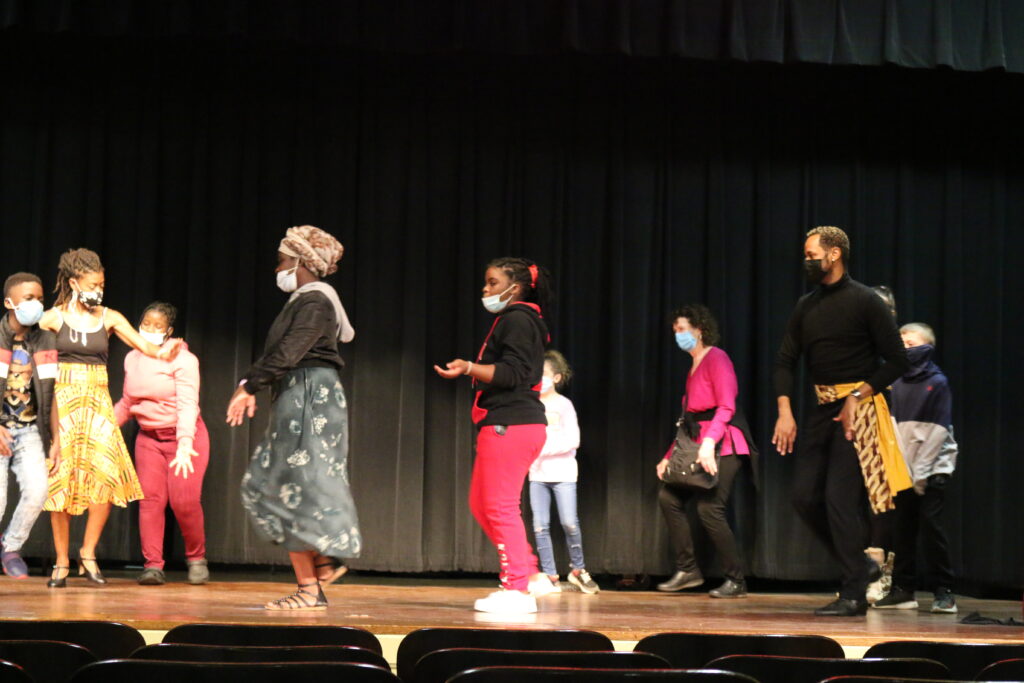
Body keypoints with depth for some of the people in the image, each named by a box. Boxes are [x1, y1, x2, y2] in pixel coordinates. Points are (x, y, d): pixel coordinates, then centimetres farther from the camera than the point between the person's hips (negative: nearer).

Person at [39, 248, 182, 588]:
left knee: (106, 476, -12)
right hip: (63, 402, -2)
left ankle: (88, 553, 3)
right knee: (60, 479, -2)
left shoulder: (109, 318, 6)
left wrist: (162, 352, -25)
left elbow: (145, 345, -4)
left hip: (97, 403, 2)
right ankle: (62, 562, 7)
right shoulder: (54, 317, 1)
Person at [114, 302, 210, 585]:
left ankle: (196, 558, 8)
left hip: (184, 436, -5)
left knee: (184, 500, -13)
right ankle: (153, 565, -8)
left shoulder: (182, 360, -13)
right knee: (150, 498, -8)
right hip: (148, 437, 5)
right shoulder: (132, 359, 6)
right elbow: (126, 403, 18)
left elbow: (187, 405, -23)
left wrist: (184, 445, -35)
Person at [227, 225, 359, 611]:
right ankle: (324, 562, 13)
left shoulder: (315, 302, -13)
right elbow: (276, 353, 21)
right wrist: (250, 385, 12)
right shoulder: (302, 301, 18)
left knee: (297, 490, -8)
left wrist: (250, 387, -22)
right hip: (294, 401, 10)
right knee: (265, 487, 12)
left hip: (310, 400, -10)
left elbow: (287, 353, -23)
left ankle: (310, 592, -4)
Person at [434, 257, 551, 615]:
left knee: (500, 506, -9)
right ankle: (526, 572, 18)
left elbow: (512, 373, -19)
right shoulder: (520, 320, 21)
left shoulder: (516, 320, -10)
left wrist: (470, 368, -28)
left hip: (509, 427, -11)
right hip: (504, 425, 11)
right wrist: (472, 370, 28)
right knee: (481, 505, 15)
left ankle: (517, 589, -6)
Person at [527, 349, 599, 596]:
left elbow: (572, 440, -10)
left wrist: (544, 448, -18)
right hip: (537, 474, 3)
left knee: (569, 523, -12)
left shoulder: (563, 405, -3)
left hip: (562, 472, -3)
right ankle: (549, 577, 5)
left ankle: (578, 569, 8)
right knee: (540, 526, -2)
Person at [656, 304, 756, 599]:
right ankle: (687, 570, 5)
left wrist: (708, 444, -29)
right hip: (699, 442, 9)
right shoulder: (693, 366, 20)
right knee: (668, 496, 0)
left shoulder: (716, 358, -7)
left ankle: (735, 581, -6)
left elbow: (726, 408, -18)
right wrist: (669, 457, 16)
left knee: (708, 507, -16)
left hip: (722, 444, -9)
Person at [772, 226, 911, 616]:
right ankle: (862, 566, 19)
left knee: (840, 498, -11)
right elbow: (785, 361, 11)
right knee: (804, 497, 2)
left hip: (858, 406, -7)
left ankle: (854, 596, -3)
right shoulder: (806, 306, 12)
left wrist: (857, 397, -14)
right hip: (823, 408, 7)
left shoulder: (864, 302, -6)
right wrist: (785, 412, -2)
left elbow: (896, 361, -7)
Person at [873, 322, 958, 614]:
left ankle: (944, 592, -3)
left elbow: (937, 431, -8)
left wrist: (920, 473, -13)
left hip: (933, 469, -5)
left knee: (931, 526, -9)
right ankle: (903, 590, 10)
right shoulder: (898, 384, 11)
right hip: (904, 468, 5)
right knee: (904, 528, 4)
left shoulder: (938, 383, -3)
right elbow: (895, 426, 13)